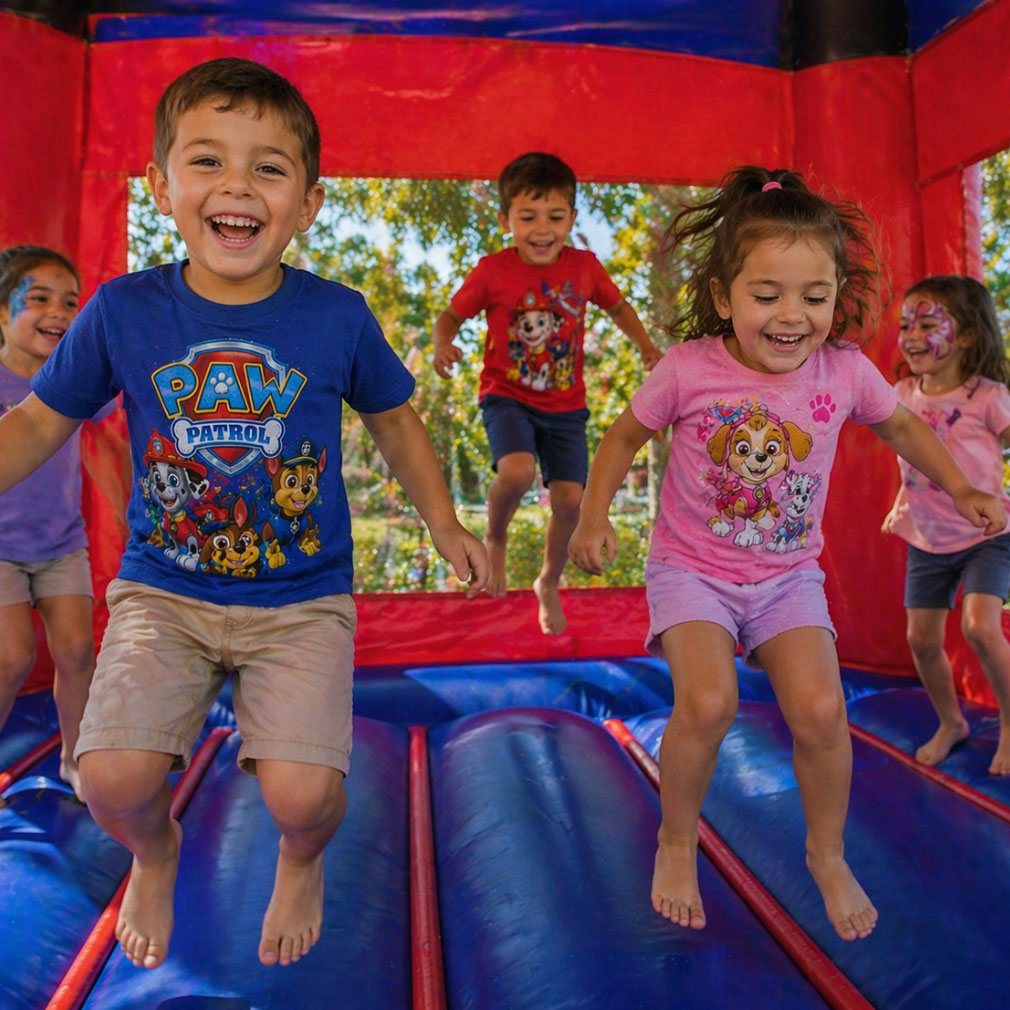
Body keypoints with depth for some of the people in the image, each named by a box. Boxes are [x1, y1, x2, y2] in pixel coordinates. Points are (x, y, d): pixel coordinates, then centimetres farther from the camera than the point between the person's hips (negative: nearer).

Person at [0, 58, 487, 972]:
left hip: (301, 601, -1)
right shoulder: (123, 311, -7)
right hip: (163, 592, 1)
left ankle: (301, 859, 28)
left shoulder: (337, 317, -8)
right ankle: (156, 851, 28)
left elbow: (394, 419, 7)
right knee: (114, 779, -13)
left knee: (301, 792, -14)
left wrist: (445, 526, 1)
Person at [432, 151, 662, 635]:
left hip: (565, 405, 3)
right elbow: (450, 315, 0)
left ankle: (549, 585, 27)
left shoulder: (584, 265, -2)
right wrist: (443, 346, -23)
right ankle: (495, 538, 5)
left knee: (570, 498, -2)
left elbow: (617, 306, 15)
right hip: (507, 396, -3)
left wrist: (646, 346, 0)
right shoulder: (492, 271, -9)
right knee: (517, 470, -31)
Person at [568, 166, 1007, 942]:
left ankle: (828, 855, 19)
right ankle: (677, 841, 9)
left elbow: (901, 426, 13)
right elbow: (624, 438, 0)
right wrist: (595, 518, -11)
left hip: (789, 576, 2)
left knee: (820, 710, -13)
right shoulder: (688, 369, -16)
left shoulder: (846, 371, -9)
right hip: (692, 569, -2)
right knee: (708, 703, -22)